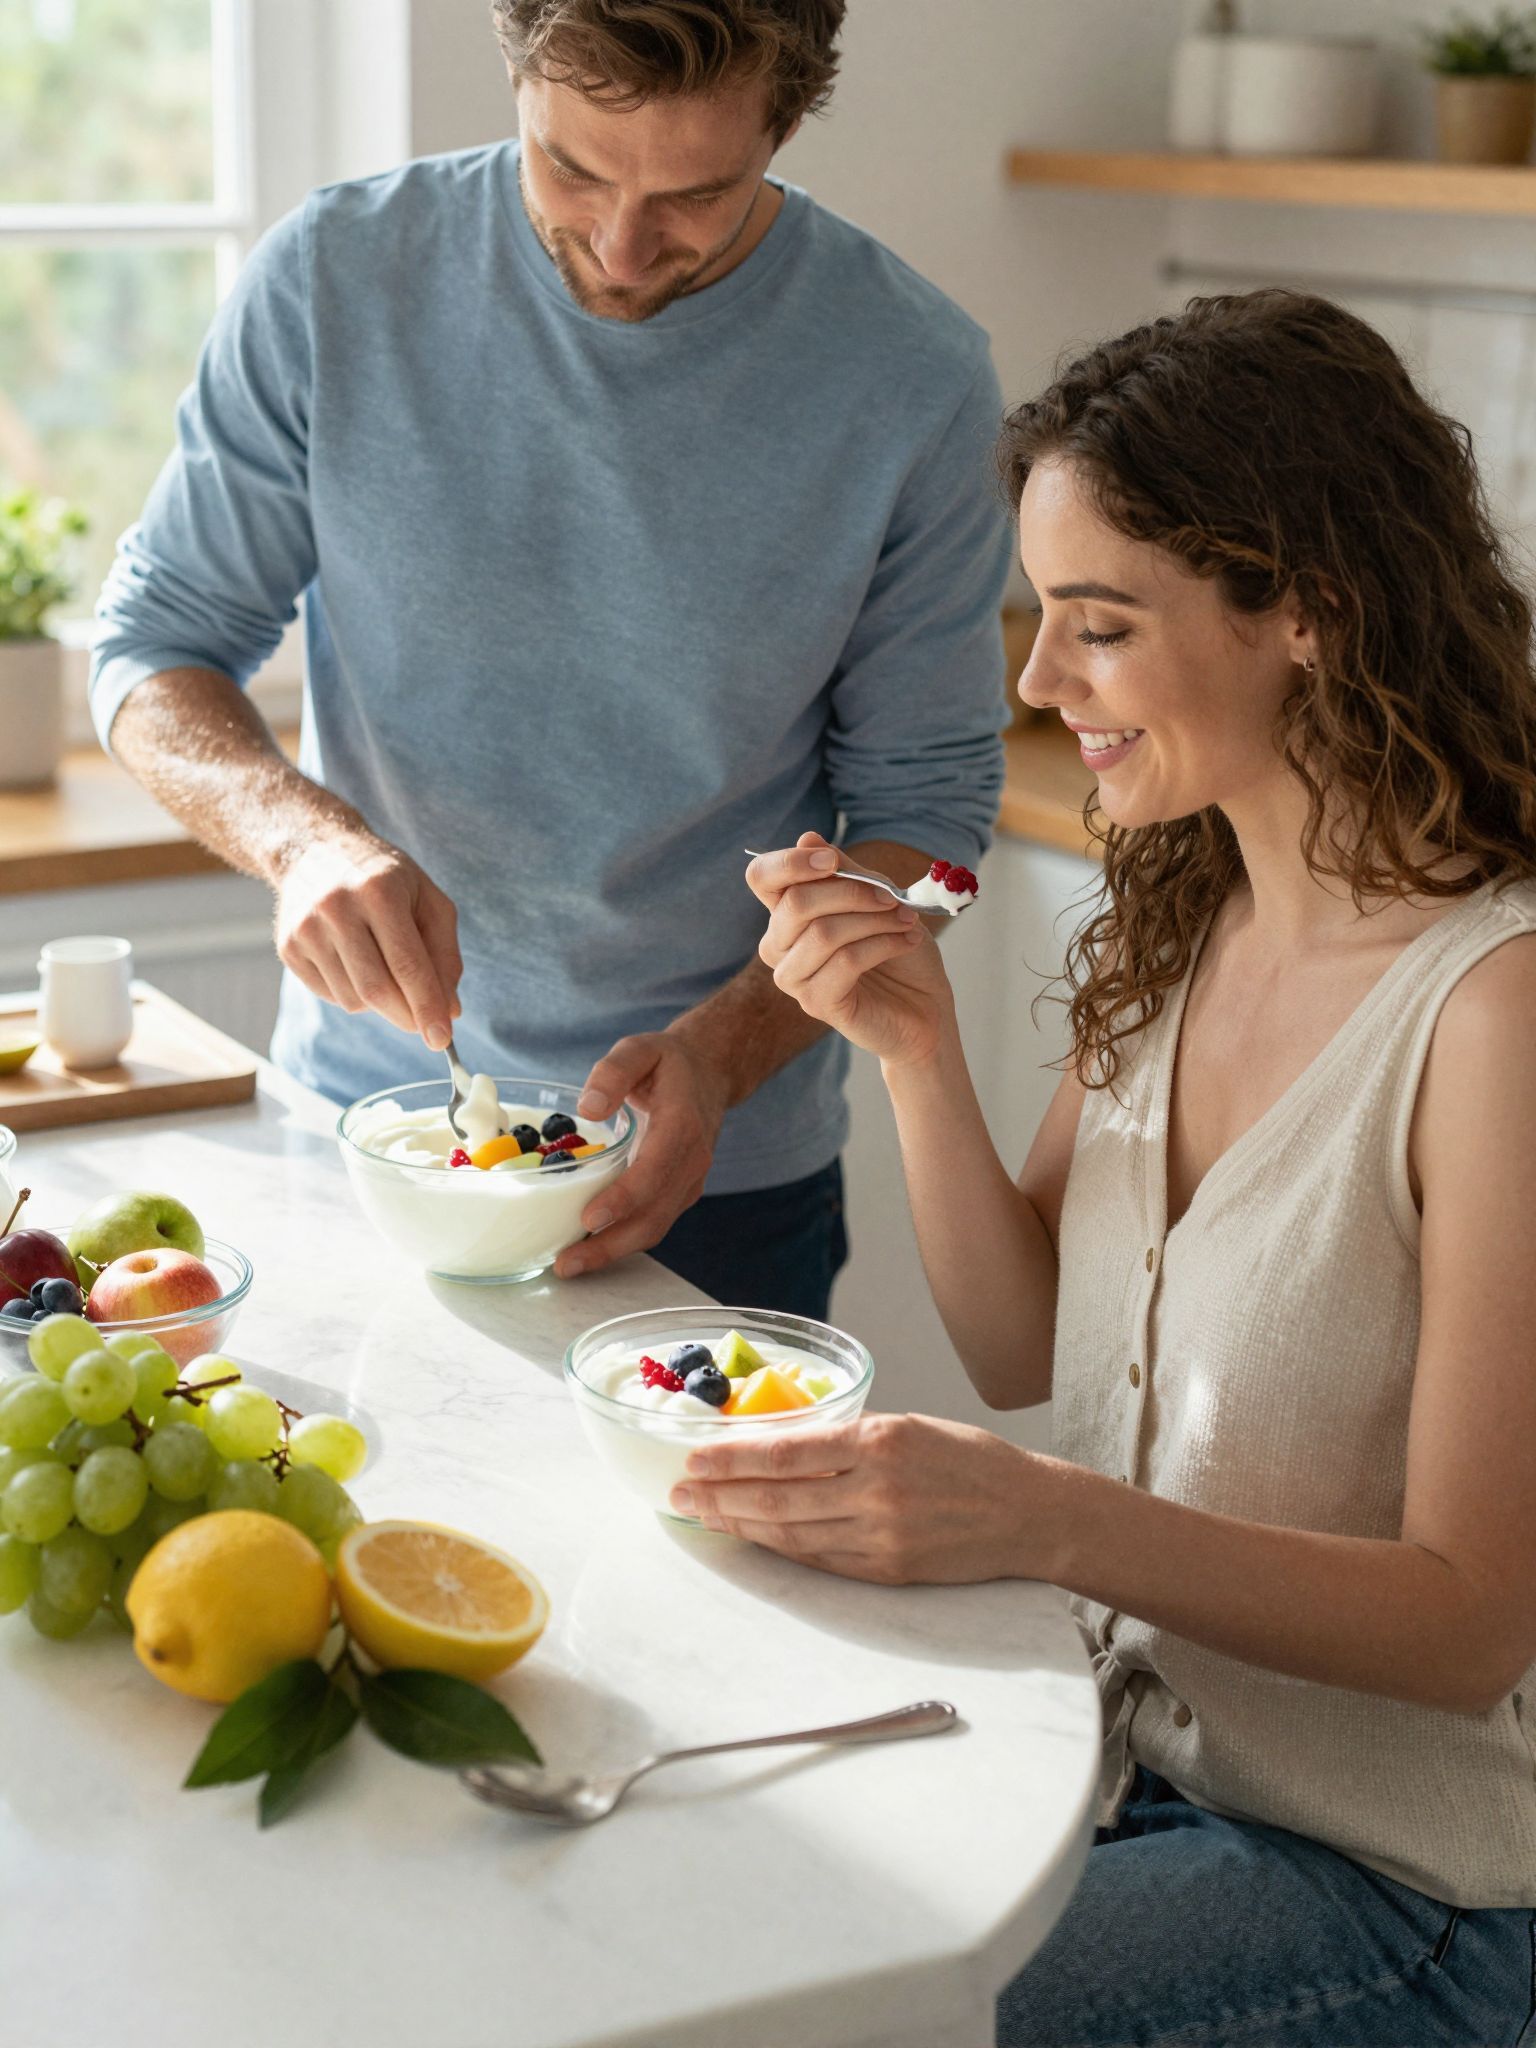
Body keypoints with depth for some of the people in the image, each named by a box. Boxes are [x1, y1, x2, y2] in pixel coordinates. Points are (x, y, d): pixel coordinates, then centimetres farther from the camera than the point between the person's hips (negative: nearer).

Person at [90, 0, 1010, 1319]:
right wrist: (304, 834, -23)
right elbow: (158, 644, -3)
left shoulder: (914, 379, -12)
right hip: (356, 1114, 2)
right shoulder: (336, 277, -10)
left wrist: (719, 1050, -21)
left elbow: (921, 801, -6)